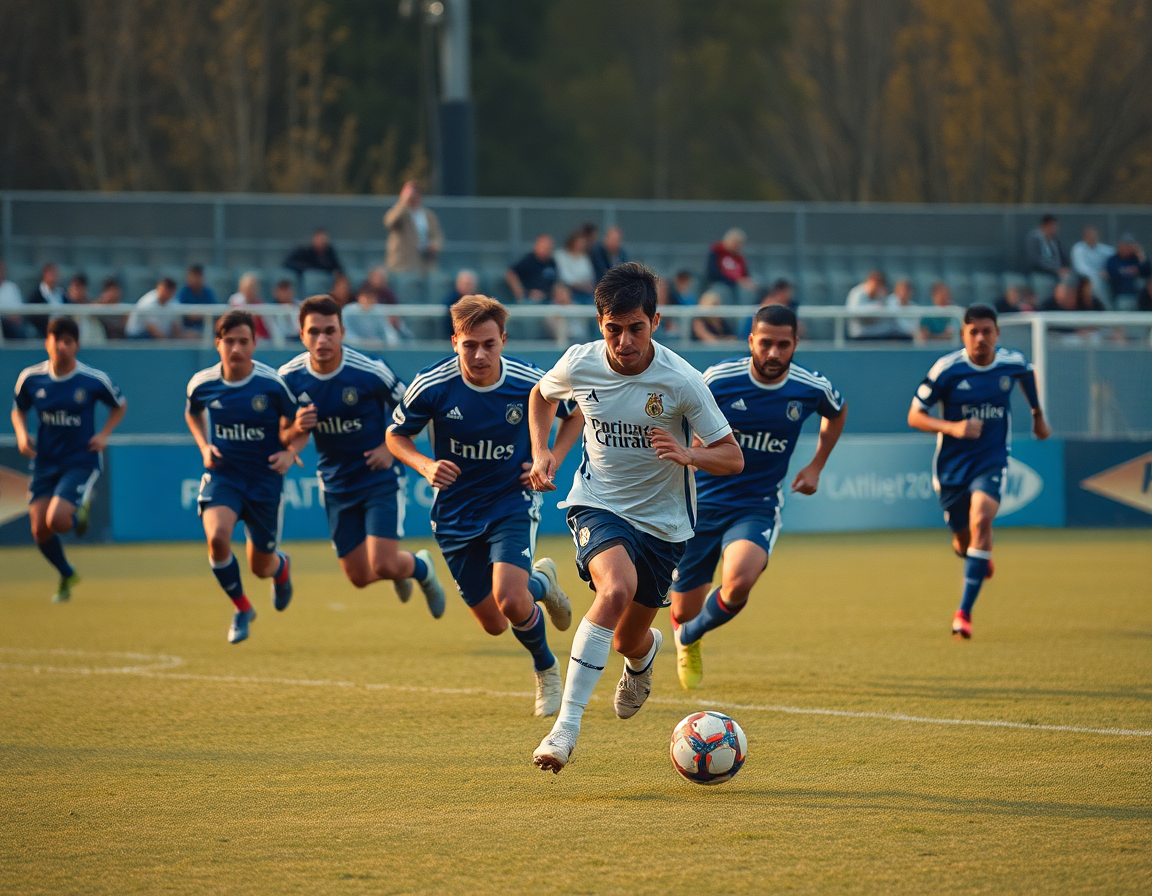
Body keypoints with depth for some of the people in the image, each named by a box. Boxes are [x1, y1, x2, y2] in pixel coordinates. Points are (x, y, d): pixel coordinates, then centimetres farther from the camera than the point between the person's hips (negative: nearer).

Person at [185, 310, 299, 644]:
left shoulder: (273, 384, -13)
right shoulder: (202, 384, -6)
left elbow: (294, 425, 2)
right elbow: (192, 413, 18)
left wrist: (289, 451, -17)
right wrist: (204, 446, 2)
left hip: (265, 478, -1)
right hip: (222, 474, 1)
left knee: (261, 567, 8)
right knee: (216, 536, -28)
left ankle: (282, 566, 50)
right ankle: (241, 608, -3)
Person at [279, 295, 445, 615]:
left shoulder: (370, 371, -19)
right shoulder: (290, 378, -10)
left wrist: (390, 448, -13)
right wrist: (297, 429, -20)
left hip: (380, 478, -4)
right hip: (336, 485, 4)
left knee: (383, 565, -14)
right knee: (360, 577, 6)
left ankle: (421, 567, 23)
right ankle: (401, 569, 43)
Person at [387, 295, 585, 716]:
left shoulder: (531, 382, -16)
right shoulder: (432, 386, -17)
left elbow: (576, 415, 5)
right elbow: (396, 436, 0)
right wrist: (425, 465, -19)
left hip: (513, 503, -2)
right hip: (456, 512, 2)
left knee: (509, 600, -24)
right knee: (493, 624, 6)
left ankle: (545, 667, 11)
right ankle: (540, 583, 42)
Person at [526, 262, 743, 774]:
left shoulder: (681, 380, -18)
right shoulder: (579, 365, -11)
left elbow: (732, 457, -12)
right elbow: (542, 395, 14)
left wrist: (687, 456, -31)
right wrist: (541, 451, -1)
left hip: (662, 520, 1)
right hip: (597, 505, -1)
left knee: (628, 641, 10)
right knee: (617, 588, -32)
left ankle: (643, 654, 53)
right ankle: (566, 723, -32)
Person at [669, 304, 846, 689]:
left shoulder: (811, 389, -8)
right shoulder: (718, 379, -14)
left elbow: (838, 412, 18)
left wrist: (816, 466, 11)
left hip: (758, 508, 0)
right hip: (702, 503, 0)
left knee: (739, 583, -30)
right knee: (685, 610, 4)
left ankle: (690, 636, 4)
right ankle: (683, 631, 47)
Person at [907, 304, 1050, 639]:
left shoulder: (1012, 363, -5)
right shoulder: (947, 369, -13)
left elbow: (1028, 374, 22)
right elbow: (915, 416, -9)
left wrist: (1038, 416, 31)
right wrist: (952, 427, -25)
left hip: (992, 461, 0)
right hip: (952, 464, 0)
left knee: (981, 520, -26)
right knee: (963, 541, 11)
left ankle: (964, 612, -25)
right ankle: (972, 553, 53)